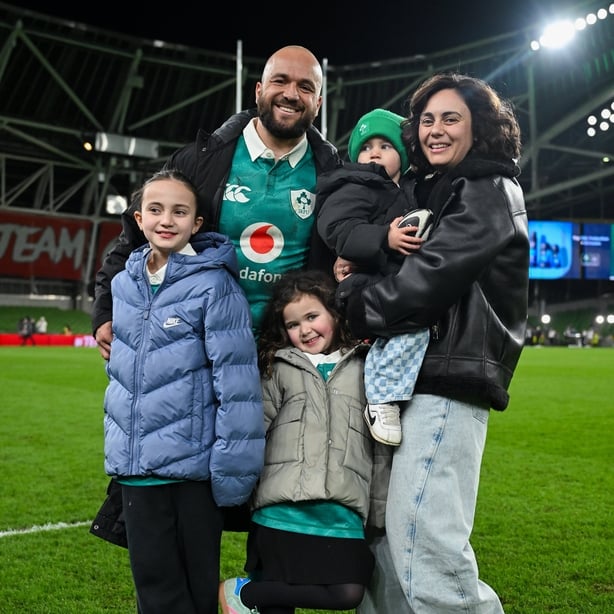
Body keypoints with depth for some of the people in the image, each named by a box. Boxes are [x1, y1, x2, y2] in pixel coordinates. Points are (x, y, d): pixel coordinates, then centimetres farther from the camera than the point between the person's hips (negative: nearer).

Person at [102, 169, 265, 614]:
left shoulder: (214, 284, -10)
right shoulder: (124, 283, 8)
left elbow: (236, 381, -13)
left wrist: (233, 468, -15)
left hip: (194, 464, -5)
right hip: (135, 464, 5)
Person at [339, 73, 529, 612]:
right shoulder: (426, 192, 23)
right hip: (408, 374, 9)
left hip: (449, 376, -9)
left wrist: (355, 309, -6)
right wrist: (355, 291, 0)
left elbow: (432, 275, -16)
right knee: (379, 530, 9)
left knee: (424, 539, -14)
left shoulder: (489, 192, -3)